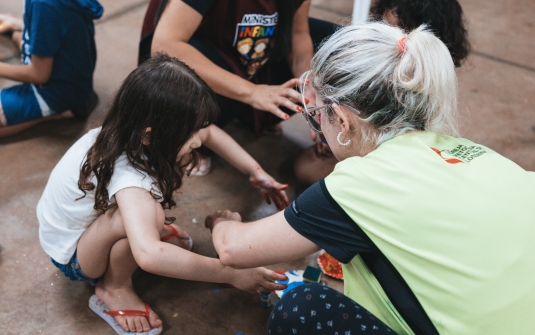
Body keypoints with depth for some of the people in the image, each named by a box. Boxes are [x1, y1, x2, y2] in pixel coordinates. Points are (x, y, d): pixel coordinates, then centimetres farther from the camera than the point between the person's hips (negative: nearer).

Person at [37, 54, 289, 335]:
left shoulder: (133, 133, -17)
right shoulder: (125, 173, -41)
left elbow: (210, 132, -1)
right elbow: (149, 256, -56)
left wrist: (256, 173, -10)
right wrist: (233, 275, -47)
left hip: (92, 214, 7)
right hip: (71, 255, -7)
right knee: (149, 213, -37)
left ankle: (142, 227, 13)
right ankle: (114, 289, -8)